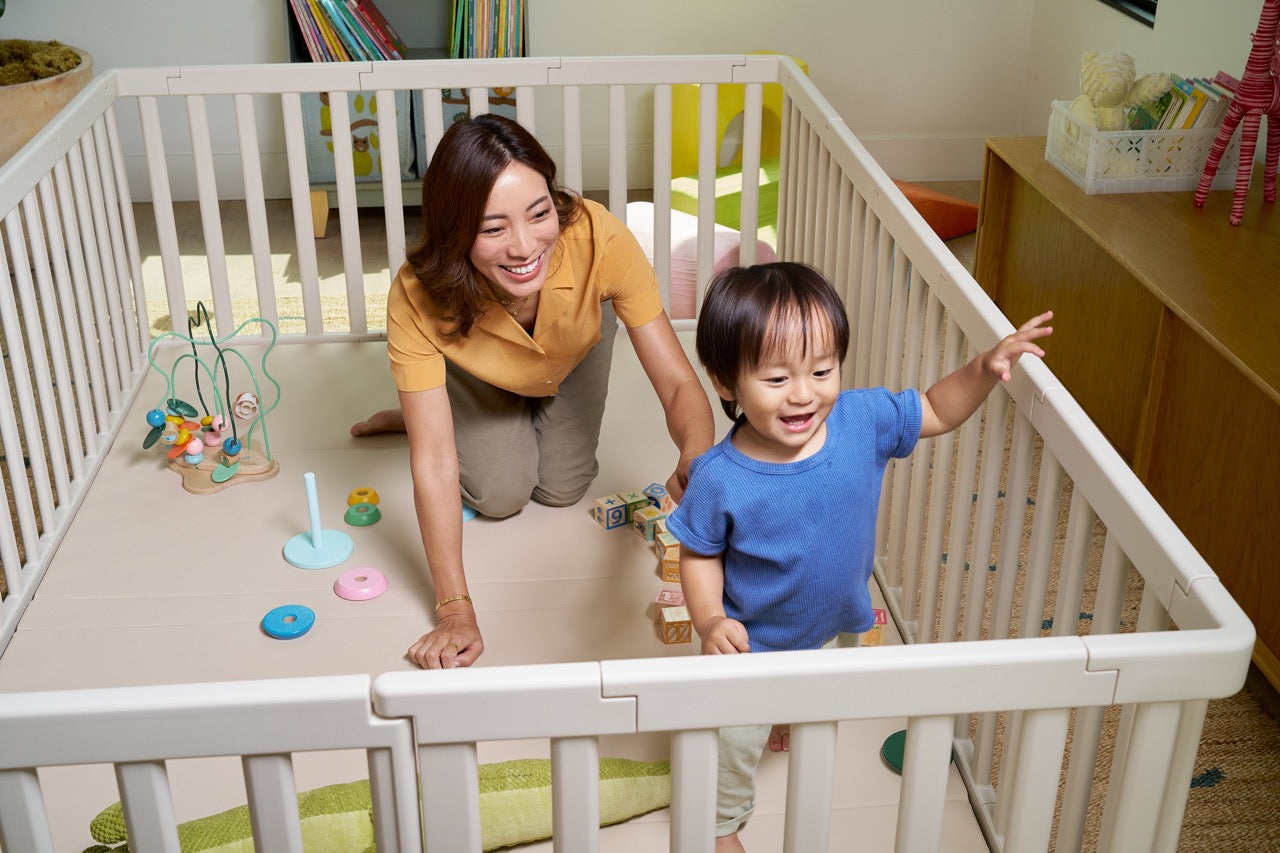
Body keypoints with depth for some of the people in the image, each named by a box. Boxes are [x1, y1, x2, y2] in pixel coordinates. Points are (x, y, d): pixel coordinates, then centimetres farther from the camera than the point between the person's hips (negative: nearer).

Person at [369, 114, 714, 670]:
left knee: (561, 489, -1)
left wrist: (695, 461, -62)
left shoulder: (598, 240, -44)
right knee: (499, 495, -8)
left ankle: (544, 413, 30)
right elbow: (433, 459, -38)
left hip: (577, 354, 1)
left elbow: (678, 383, -40)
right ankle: (414, 411, 21)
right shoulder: (418, 296, -44)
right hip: (479, 371, -1)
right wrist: (455, 610, -39)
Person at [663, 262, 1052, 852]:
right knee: (733, 746, 18)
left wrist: (984, 368, -23)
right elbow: (699, 553, -17)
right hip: (752, 644, -4)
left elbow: (936, 412, -8)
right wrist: (710, 620, -31)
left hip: (837, 627, 4)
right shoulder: (719, 480, -34)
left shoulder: (863, 421, -25)